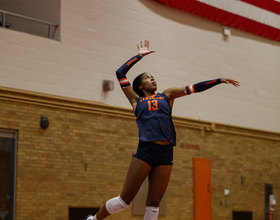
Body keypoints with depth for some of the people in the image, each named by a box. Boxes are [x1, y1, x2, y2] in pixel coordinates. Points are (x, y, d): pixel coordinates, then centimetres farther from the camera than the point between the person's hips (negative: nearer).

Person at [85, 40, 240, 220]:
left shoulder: (167, 96, 21)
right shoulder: (136, 100, 15)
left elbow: (194, 88, 18)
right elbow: (120, 73, 12)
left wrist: (219, 80, 14)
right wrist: (139, 56, 19)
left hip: (166, 153, 3)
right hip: (145, 151, -3)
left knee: (154, 205, 3)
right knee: (125, 199, -1)